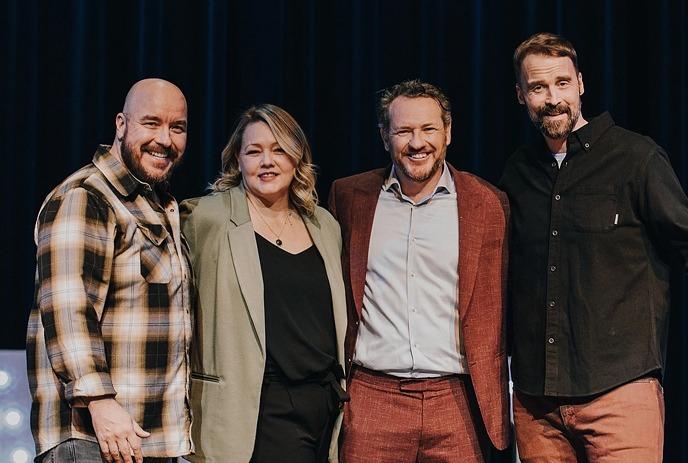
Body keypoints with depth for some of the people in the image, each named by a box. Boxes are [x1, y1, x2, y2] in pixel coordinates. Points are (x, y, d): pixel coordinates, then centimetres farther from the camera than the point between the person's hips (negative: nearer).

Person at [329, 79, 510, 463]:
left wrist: (498, 410, 1)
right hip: (371, 398, 1)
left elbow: (495, 313, 6)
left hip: (456, 401, 0)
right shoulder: (349, 196, 7)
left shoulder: (488, 204, 3)